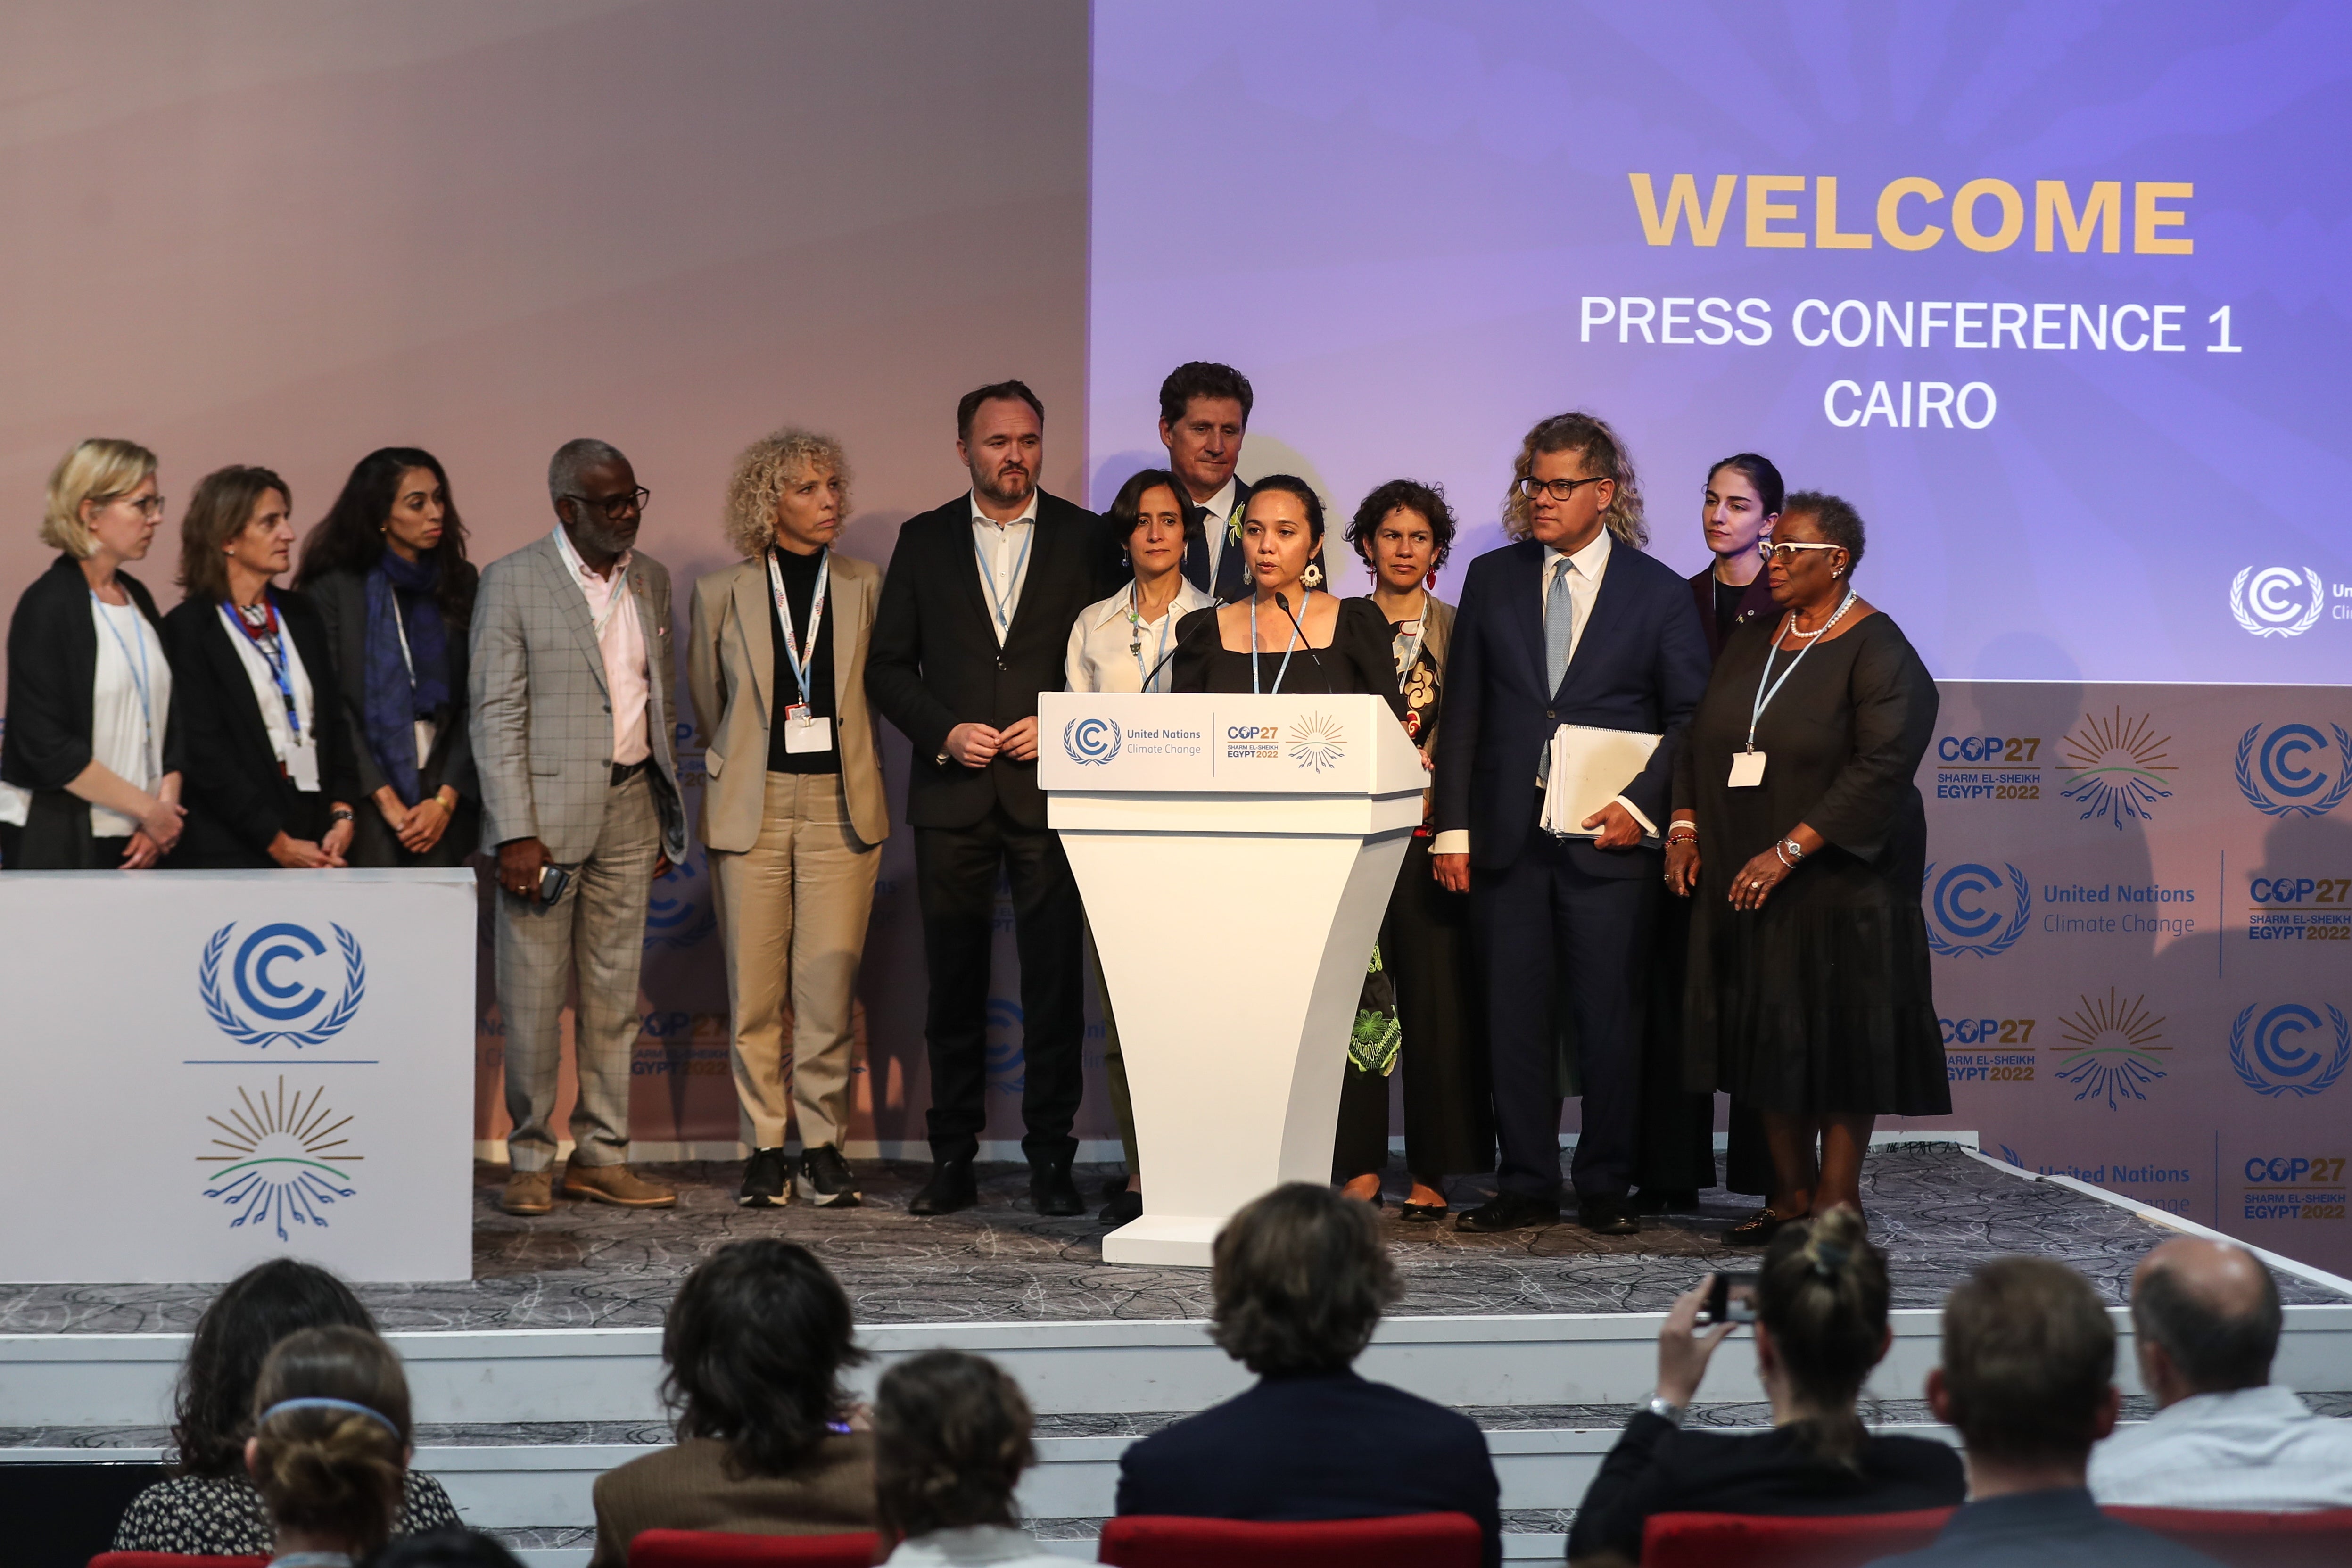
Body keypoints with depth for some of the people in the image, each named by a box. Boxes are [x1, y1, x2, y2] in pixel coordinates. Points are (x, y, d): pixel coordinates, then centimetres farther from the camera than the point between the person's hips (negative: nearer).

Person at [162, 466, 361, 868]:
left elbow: (333, 721, 14)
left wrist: (341, 813, -1)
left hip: (318, 844, 5)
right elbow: (205, 754, -9)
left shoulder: (301, 616, 15)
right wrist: (278, 843, -11)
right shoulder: (188, 628, -4)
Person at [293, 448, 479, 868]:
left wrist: (446, 798, -6)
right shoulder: (334, 589, 0)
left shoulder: (461, 583, 10)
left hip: (443, 803, 3)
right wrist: (386, 800, -10)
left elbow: (474, 703, 5)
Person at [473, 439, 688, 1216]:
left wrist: (667, 817, 13)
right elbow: (496, 714, -9)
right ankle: (529, 1159, 9)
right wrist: (515, 832, -15)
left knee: (615, 992, 8)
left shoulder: (651, 580, 11)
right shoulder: (513, 582, -7)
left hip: (629, 808, 5)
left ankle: (600, 1156, 16)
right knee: (533, 996, -1)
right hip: (546, 809, -5)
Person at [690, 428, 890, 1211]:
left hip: (840, 803, 0)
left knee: (830, 984, -3)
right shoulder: (723, 593, 4)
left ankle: (823, 1146, 6)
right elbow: (706, 702, 15)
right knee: (754, 986, 1)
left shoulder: (864, 586, 7)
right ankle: (764, 1147, 10)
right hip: (753, 806, 0)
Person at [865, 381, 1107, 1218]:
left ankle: (1052, 1159, 4)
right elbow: (887, 666, 9)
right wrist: (944, 732, -6)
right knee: (953, 983, 5)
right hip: (952, 795, 1)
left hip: (1050, 792, -1)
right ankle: (952, 1161, 11)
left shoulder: (1085, 538, 5)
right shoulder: (923, 541, 9)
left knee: (1055, 982, -3)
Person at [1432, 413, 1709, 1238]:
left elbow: (1692, 718, 4)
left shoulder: (1657, 592, 3)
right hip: (1506, 838, 2)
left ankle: (1605, 1190, 10)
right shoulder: (1492, 579, 10)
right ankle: (1526, 1187, 12)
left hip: (1607, 837, -2)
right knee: (1514, 1017, 4)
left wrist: (1641, 804, -9)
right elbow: (1463, 711, 9)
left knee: (1609, 1018, 1)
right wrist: (1453, 828, 3)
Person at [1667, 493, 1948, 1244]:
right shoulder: (1751, 644, 12)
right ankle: (1792, 1190, 17)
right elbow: (1701, 739, 15)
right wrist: (1686, 826, -1)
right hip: (1742, 878, 7)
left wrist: (1789, 851, -23)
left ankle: (1837, 1198, 5)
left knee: (1838, 1034, -2)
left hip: (1837, 881, -6)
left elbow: (1880, 768, -19)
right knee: (1766, 1034, 8)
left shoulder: (1878, 653, -10)